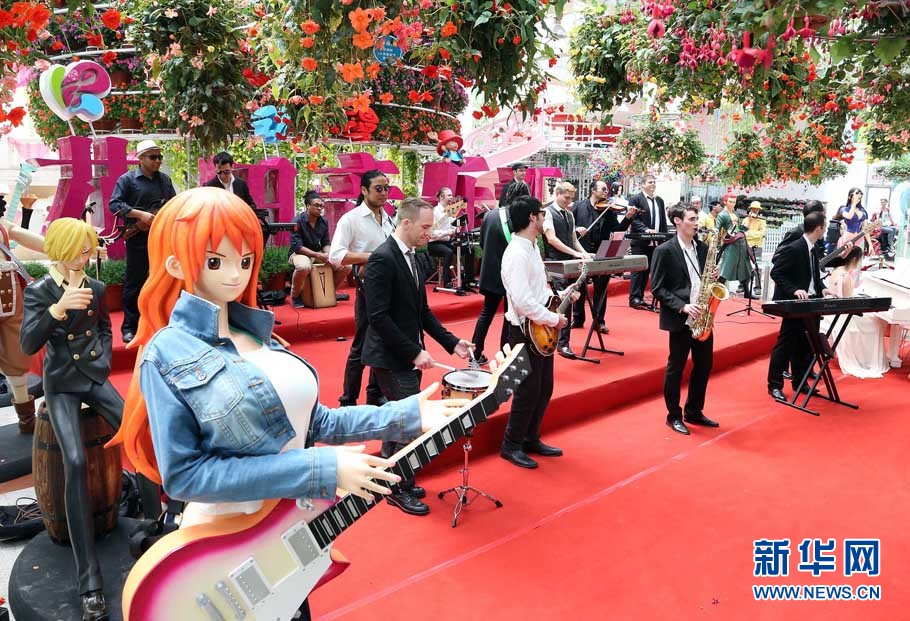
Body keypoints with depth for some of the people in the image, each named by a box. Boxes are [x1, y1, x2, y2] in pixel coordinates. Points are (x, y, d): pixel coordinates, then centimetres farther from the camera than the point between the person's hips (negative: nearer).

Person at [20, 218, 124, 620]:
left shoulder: (96, 287, 5)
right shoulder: (39, 291, -6)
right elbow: (28, 345, -17)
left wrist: (103, 359, 6)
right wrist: (59, 308, -30)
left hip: (95, 378, 4)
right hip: (61, 386, -4)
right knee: (75, 462, -23)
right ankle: (90, 583, -23)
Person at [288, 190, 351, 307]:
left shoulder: (324, 221, 2)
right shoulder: (297, 221, -15)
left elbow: (326, 243, 6)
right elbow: (297, 246, -20)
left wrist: (329, 255, -18)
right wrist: (319, 255, -29)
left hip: (318, 253, 6)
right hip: (299, 253, -6)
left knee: (346, 266, -11)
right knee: (304, 266, -43)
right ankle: (295, 296, -14)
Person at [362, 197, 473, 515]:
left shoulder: (409, 257, 10)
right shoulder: (382, 258, -18)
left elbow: (421, 310, 14)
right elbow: (378, 316, -23)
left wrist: (451, 342, 5)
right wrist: (414, 352, -22)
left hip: (407, 356, 9)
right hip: (392, 358, -9)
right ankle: (400, 489, 13)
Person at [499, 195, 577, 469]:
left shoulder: (531, 248, 11)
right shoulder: (517, 254, -21)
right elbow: (523, 301, -28)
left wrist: (561, 295, 9)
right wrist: (554, 319, -20)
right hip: (526, 331, -10)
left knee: (544, 388, 16)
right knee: (528, 391, 0)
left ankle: (531, 439, 30)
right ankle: (511, 445, 16)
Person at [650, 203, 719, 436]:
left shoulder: (702, 248, 10)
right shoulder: (665, 250, -9)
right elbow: (657, 288, -12)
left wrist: (714, 276, -4)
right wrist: (682, 306, -20)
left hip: (702, 317, 6)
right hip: (679, 319, -6)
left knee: (704, 365, 12)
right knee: (676, 367, 4)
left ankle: (694, 412, 27)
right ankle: (674, 415, 17)